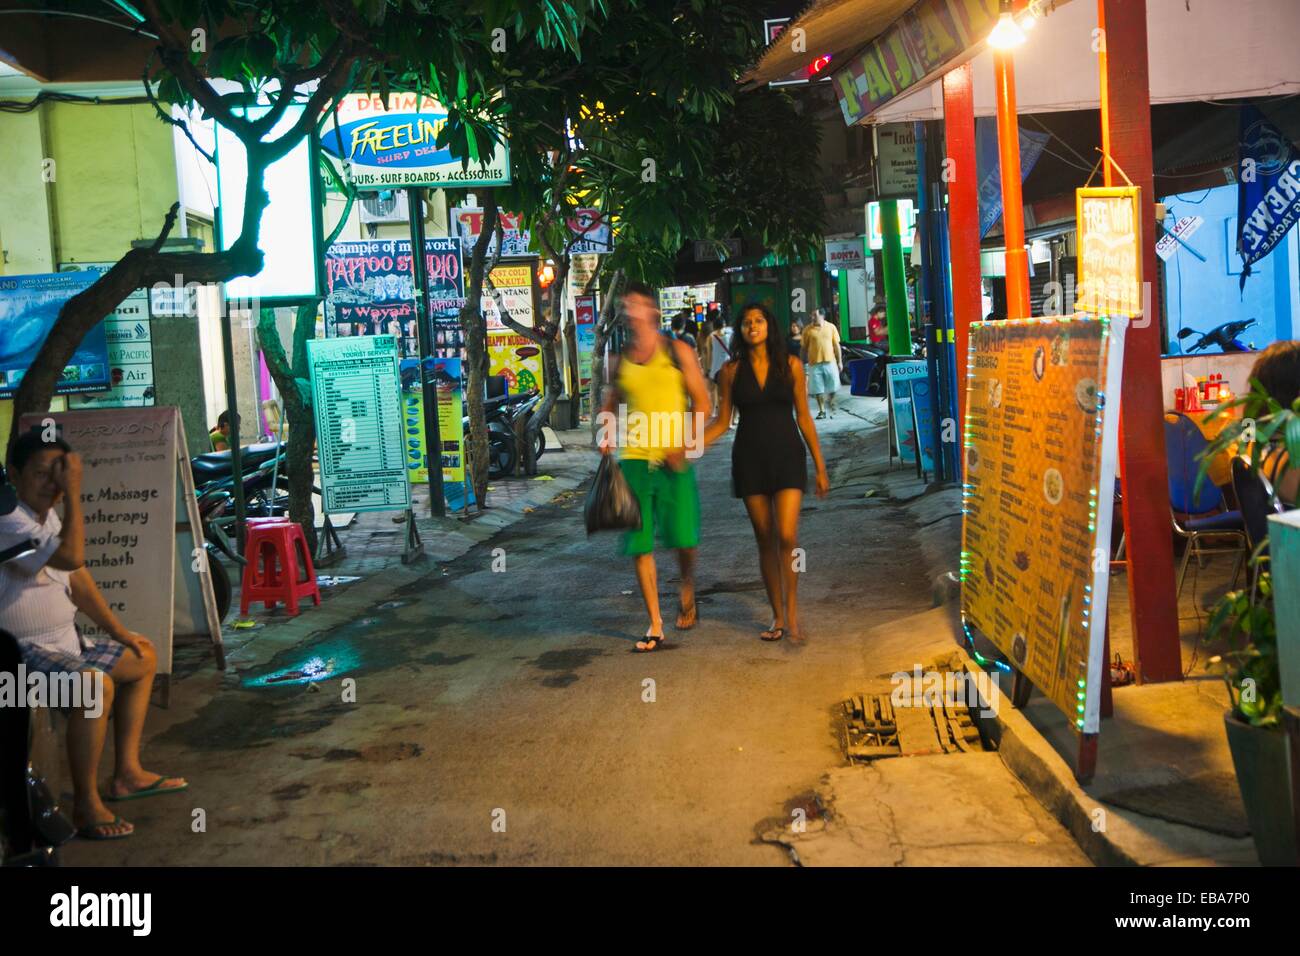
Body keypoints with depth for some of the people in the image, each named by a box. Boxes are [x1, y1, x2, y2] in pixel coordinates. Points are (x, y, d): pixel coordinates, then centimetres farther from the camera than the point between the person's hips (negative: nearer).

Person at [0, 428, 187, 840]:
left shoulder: (48, 515, 11)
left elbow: (78, 580, 16)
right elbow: (72, 557, -34)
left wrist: (118, 631, 14)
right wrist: (74, 495, -26)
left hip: (64, 643, 11)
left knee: (144, 657, 18)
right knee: (97, 684, -35)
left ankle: (126, 772, 19)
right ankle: (85, 805, -21)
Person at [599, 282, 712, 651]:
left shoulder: (678, 351, 3)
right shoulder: (619, 359, 11)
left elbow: (702, 403, 2)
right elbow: (611, 404, 22)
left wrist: (683, 444, -11)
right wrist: (606, 438, 2)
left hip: (674, 459, -2)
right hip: (633, 459, 2)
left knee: (684, 538, -5)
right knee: (640, 545, -1)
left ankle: (687, 593, 28)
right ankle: (655, 624, 10)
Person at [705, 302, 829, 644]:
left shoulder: (791, 365, 1)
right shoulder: (732, 370, 3)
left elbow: (803, 417, 4)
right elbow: (722, 421, 6)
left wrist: (820, 466, 3)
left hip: (787, 456, -1)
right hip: (749, 459, 1)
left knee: (787, 536, -14)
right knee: (765, 539, 6)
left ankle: (792, 613, -1)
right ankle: (778, 617, 16)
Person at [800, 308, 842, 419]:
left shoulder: (831, 327, 2)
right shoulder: (808, 330, -1)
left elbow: (836, 345, 6)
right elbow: (804, 348, 3)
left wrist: (839, 361, 4)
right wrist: (803, 363, 1)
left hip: (830, 361, 1)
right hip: (814, 363, -1)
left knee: (832, 387, 6)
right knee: (818, 389, 1)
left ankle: (832, 406, 30)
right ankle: (822, 411, 11)